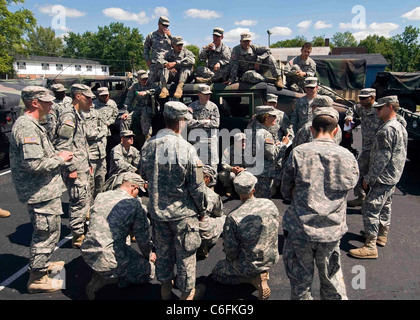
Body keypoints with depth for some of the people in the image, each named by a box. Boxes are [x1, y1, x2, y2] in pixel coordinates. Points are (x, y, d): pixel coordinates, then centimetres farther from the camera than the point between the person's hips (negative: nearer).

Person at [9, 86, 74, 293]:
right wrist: (60, 159, -15)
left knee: (46, 231, 25)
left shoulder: (30, 124, 13)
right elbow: (34, 164, -29)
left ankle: (42, 263, 43)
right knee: (47, 233, 2)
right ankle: (37, 279, 17)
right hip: (42, 193, -11)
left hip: (45, 190, 11)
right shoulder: (27, 127, -21)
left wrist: (57, 156, 8)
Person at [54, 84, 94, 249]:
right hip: (75, 169, -10)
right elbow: (63, 145, -22)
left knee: (85, 199, 17)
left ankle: (81, 231, 31)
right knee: (80, 201, -4)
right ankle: (77, 237, 9)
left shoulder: (78, 114, 17)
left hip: (82, 167, 10)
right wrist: (71, 168, -21)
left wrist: (88, 164, 22)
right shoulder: (68, 115, -15)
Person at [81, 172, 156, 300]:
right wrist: (148, 255, 18)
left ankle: (99, 274, 14)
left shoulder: (100, 196, 7)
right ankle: (104, 279, 1)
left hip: (87, 253, 8)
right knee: (149, 269, 11)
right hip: (110, 259, -7)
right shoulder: (135, 204, -9)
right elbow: (143, 236, -2)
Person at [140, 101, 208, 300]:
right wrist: (202, 209, -1)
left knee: (163, 250, 23)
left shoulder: (148, 145, -7)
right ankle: (187, 293, 33)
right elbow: (197, 186, -17)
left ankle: (165, 286, 42)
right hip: (182, 212, -5)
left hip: (157, 209, 5)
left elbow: (144, 175, 8)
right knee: (185, 253, 14)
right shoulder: (186, 149, -23)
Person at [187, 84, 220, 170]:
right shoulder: (192, 107, 4)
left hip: (211, 139, 1)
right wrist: (204, 121, -7)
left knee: (212, 164, 1)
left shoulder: (213, 106, 6)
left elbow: (216, 123, -3)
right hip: (196, 140, 0)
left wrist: (198, 122, -5)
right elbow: (189, 123, -8)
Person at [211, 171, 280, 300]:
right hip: (272, 258, 6)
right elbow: (276, 224, 4)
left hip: (250, 265, -6)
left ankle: (255, 279, 0)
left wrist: (231, 260, 4)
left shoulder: (233, 217, -27)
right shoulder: (270, 204, -14)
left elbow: (231, 249, -19)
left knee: (216, 272, 17)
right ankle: (263, 272, 14)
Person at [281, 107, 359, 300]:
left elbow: (286, 192, -1)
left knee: (301, 283, 15)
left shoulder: (298, 153, -9)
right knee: (332, 280, 22)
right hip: (331, 231, 2)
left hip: (299, 229, -2)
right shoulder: (348, 157, -3)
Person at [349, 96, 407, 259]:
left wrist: (368, 178, -17)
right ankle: (382, 235, 38)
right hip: (393, 177, 11)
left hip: (383, 178, -11)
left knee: (370, 209, -9)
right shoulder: (400, 127, 12)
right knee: (385, 206, 22)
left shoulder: (387, 129, -21)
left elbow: (382, 158, -24)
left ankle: (370, 247, -6)